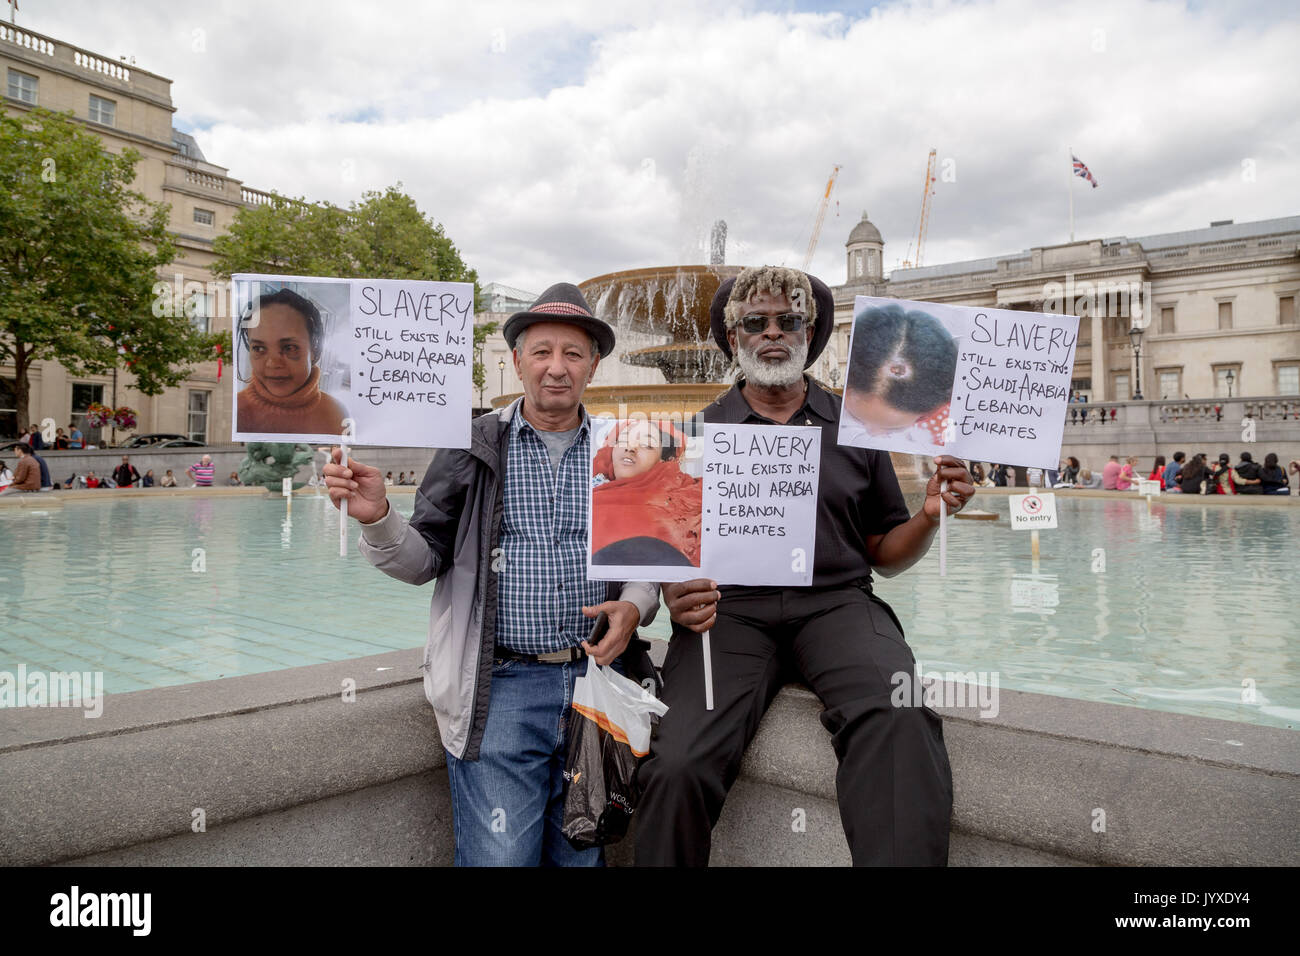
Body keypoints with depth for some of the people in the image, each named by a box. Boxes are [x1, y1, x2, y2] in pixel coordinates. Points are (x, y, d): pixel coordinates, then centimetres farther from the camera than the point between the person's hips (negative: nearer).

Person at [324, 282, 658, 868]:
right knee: (497, 857, -5)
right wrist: (377, 518, -19)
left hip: (596, 672, 3)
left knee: (582, 855, 13)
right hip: (499, 685, -2)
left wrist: (633, 608, -8)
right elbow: (424, 560, 0)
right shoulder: (473, 447, 2)